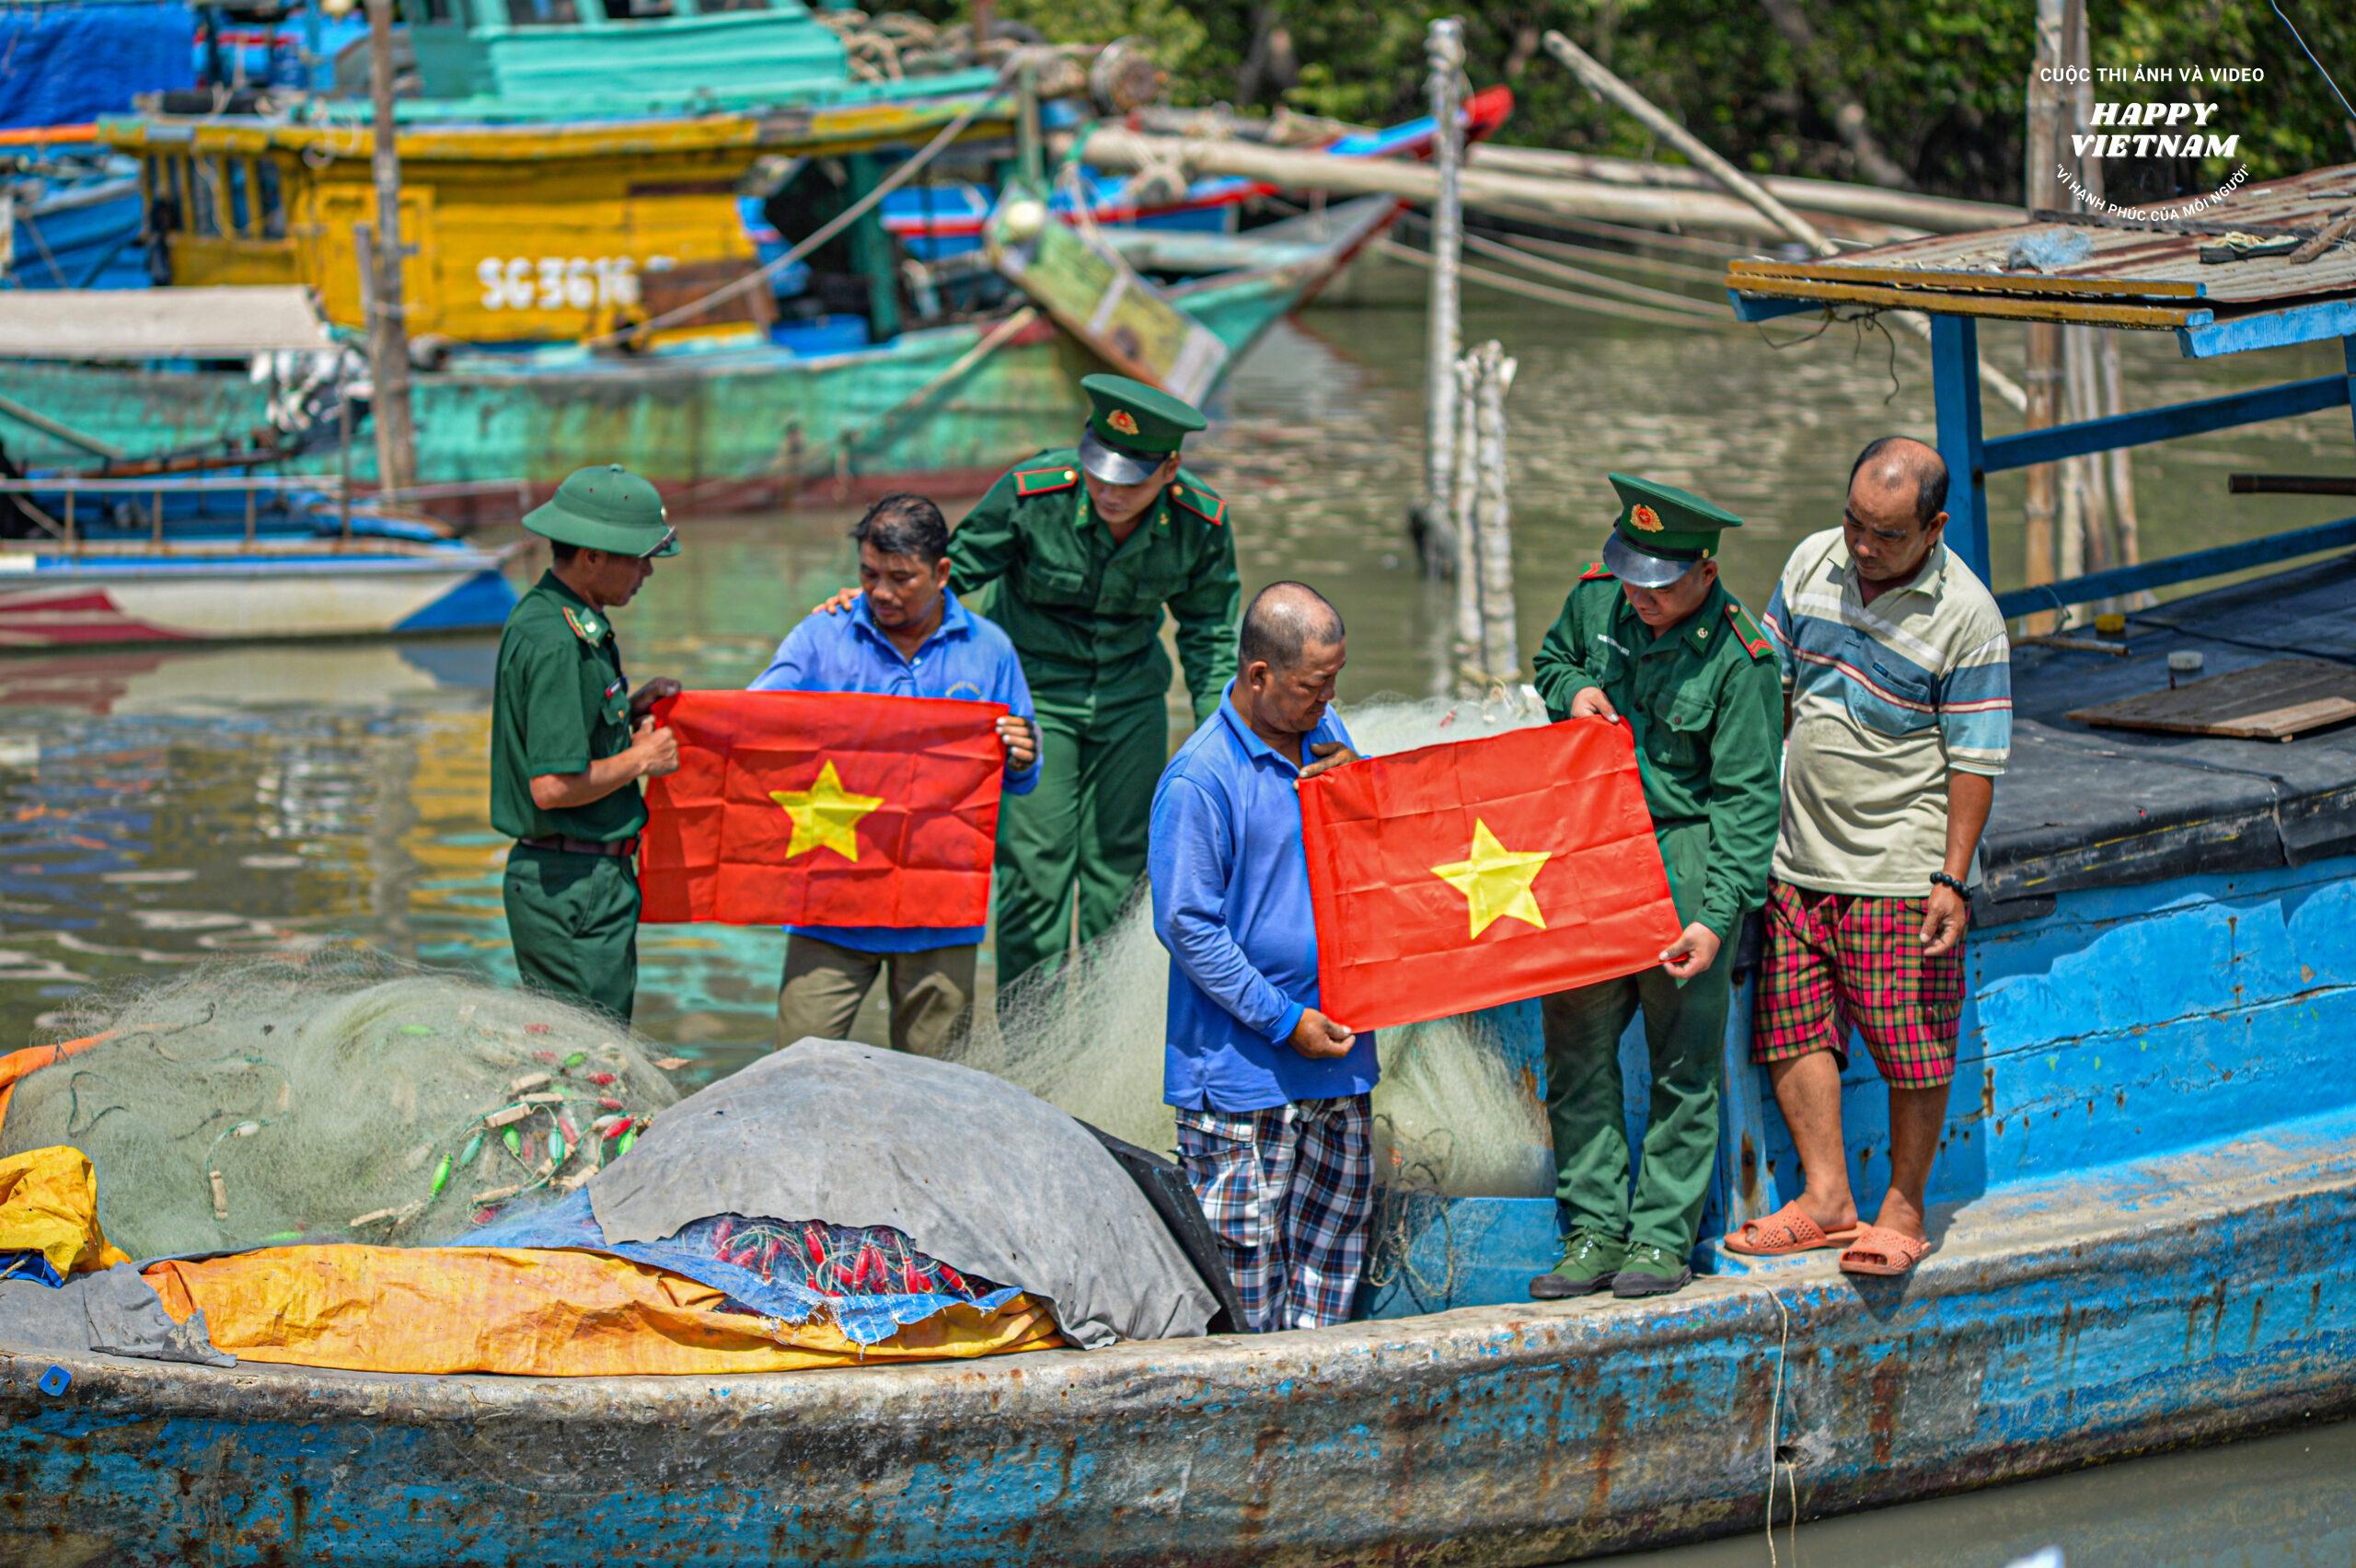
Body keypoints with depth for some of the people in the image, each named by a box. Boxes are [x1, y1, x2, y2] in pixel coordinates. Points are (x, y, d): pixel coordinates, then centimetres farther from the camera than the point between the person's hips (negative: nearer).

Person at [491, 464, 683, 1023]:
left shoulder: (544, 614, 12)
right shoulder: (555, 642, -21)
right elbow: (553, 785, -25)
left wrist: (628, 709, 10)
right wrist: (642, 759, -11)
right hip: (574, 886, -10)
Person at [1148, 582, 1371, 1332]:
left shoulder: (1325, 736, 7)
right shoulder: (1199, 779, -15)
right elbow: (1188, 926, -15)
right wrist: (1283, 1021, -15)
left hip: (1336, 1035, 7)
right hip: (1242, 1061, -7)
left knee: (1338, 1216, 12)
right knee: (1245, 1241, -1)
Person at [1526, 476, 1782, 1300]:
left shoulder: (1738, 659, -13)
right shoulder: (1596, 599, 1)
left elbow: (1746, 800, -12)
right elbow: (1550, 661, 24)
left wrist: (1717, 916, -20)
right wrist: (1572, 692, -1)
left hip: (1686, 859, -5)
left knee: (1684, 1060, 1)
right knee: (1576, 1046, 4)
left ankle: (1662, 1237, 9)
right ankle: (1594, 1230, 11)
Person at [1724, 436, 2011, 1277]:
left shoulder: (1965, 615, -12)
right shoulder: (1812, 562, 3)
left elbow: (1975, 758, -10)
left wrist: (1953, 879, -13)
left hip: (1901, 871, -5)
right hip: (1799, 854, 5)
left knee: (1911, 1048, -1)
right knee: (1792, 1026, 3)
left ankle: (1903, 1209, 11)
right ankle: (1825, 1199, 9)